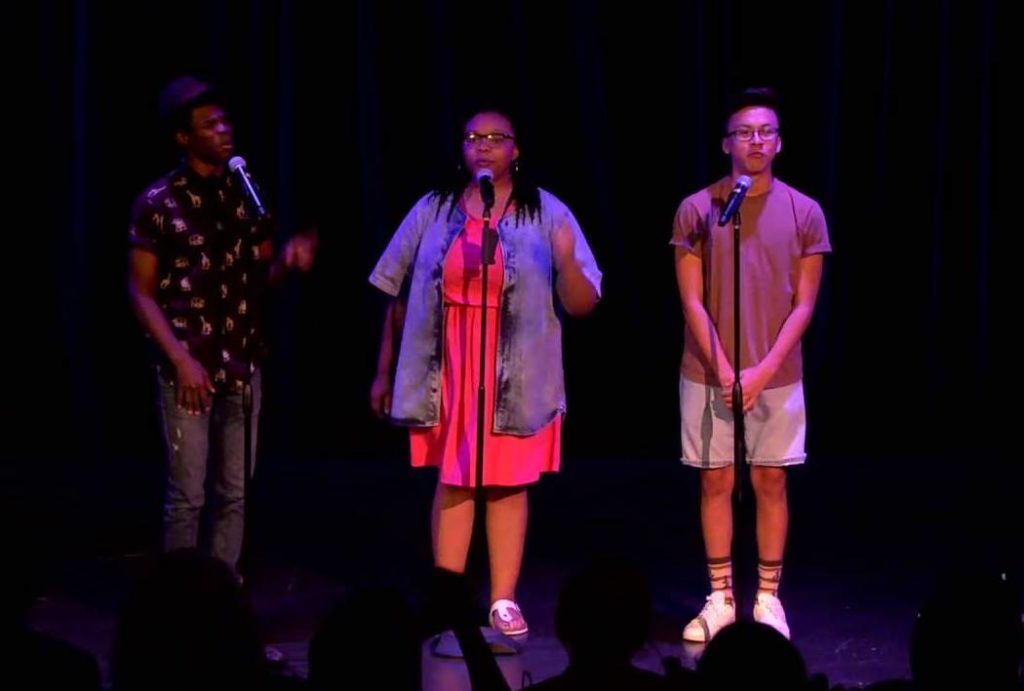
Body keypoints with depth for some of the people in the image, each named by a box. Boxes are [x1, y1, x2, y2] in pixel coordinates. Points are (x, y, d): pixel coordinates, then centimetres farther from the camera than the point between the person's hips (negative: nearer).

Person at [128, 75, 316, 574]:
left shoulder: (244, 193, 7)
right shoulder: (157, 203, -6)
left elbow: (259, 276, 12)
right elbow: (141, 293, -5)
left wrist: (287, 260, -11)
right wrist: (180, 358, -15)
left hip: (242, 364, 5)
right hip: (188, 366, -4)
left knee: (235, 493, 8)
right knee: (187, 496, -1)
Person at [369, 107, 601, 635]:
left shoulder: (547, 214, 0)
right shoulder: (433, 210, 3)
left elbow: (582, 305, -2)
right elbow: (398, 296, 8)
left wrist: (566, 261, -22)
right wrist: (384, 371, 8)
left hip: (516, 376, -1)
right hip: (446, 373, 1)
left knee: (508, 484, 5)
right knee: (452, 481, 3)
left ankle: (504, 601, 11)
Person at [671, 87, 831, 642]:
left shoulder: (804, 213, -1)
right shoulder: (696, 210, -4)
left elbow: (803, 304, -1)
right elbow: (692, 302, -5)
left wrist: (763, 371, -10)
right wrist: (725, 372, -11)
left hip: (777, 375, 0)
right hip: (708, 374, 0)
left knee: (770, 482, 5)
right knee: (715, 481, 5)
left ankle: (768, 599, 14)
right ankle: (720, 599, 14)